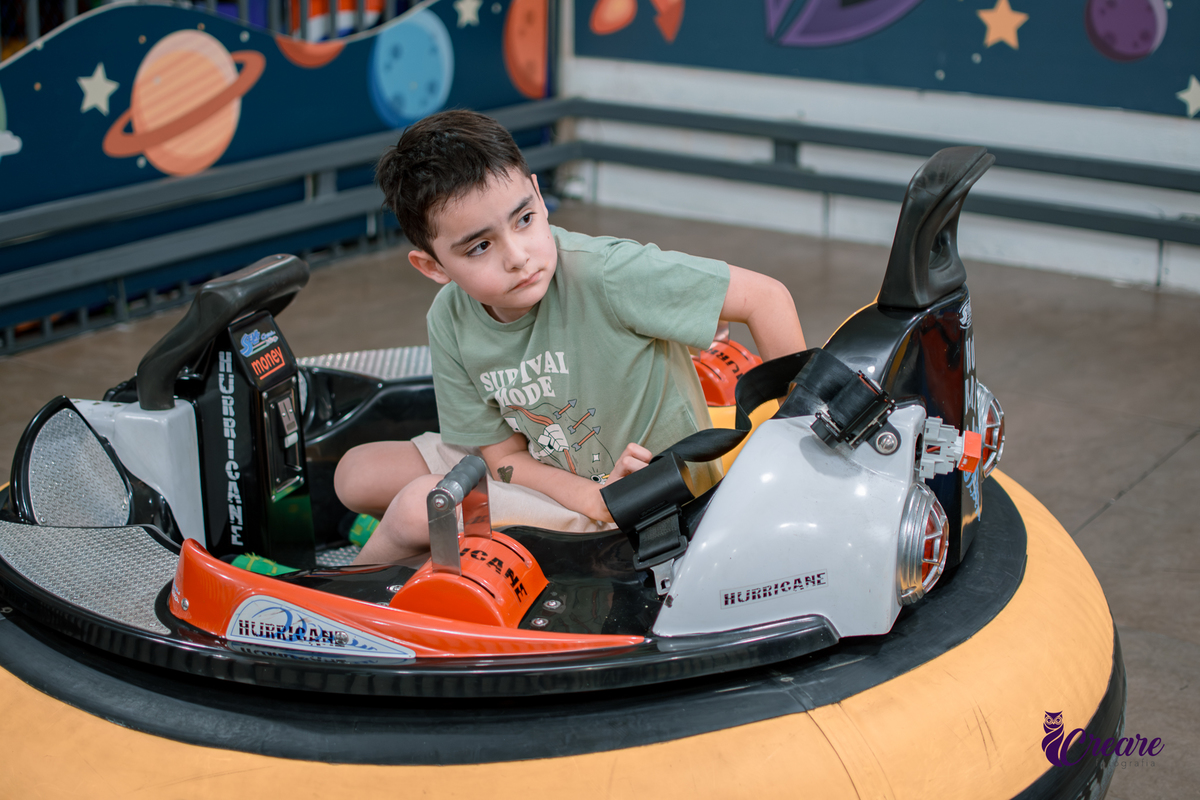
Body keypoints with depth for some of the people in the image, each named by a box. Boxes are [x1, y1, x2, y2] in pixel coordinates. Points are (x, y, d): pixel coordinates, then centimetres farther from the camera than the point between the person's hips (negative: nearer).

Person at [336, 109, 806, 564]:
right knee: (358, 474, 1)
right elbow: (505, 454, -7)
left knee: (419, 507, -20)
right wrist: (596, 498, -28)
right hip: (552, 476, 6)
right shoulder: (450, 323, -12)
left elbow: (766, 298, -27)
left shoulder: (603, 274, -30)